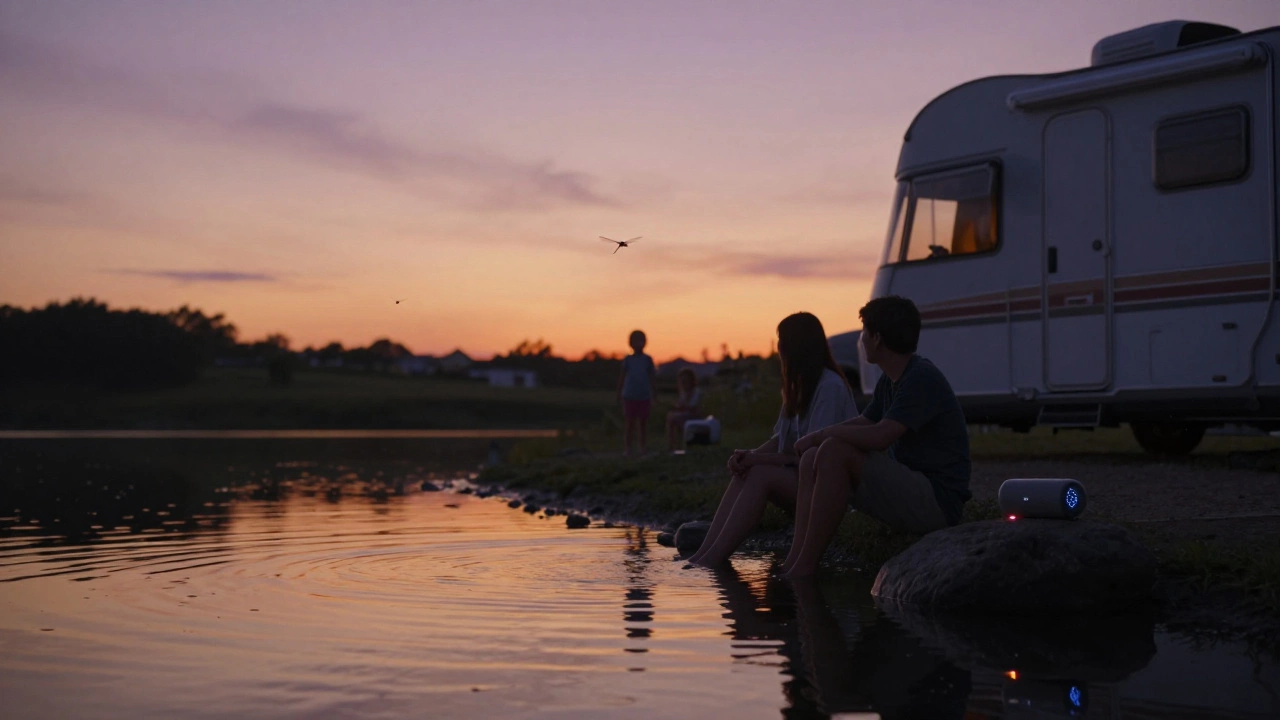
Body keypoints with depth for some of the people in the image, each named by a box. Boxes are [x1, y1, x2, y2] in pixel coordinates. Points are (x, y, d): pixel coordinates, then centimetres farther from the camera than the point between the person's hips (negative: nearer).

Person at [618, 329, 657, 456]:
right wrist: (619, 394, 3)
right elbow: (621, 378, 6)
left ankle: (642, 448, 11)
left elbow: (651, 379, 7)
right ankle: (628, 448, 6)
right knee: (630, 423, 1)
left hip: (644, 397, 0)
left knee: (643, 423, 4)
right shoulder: (628, 360, 2)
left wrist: (652, 396, 6)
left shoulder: (647, 360, 3)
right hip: (630, 397, 0)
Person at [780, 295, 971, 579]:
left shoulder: (922, 379, -17)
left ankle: (805, 566, -22)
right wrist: (816, 438, 2)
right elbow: (863, 422, 21)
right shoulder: (889, 382, 13)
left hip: (937, 500, -10)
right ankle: (794, 559, -11)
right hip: (910, 487, 10)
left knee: (834, 452, -23)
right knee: (812, 458, 2)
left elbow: (879, 436, -26)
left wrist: (823, 434, -12)